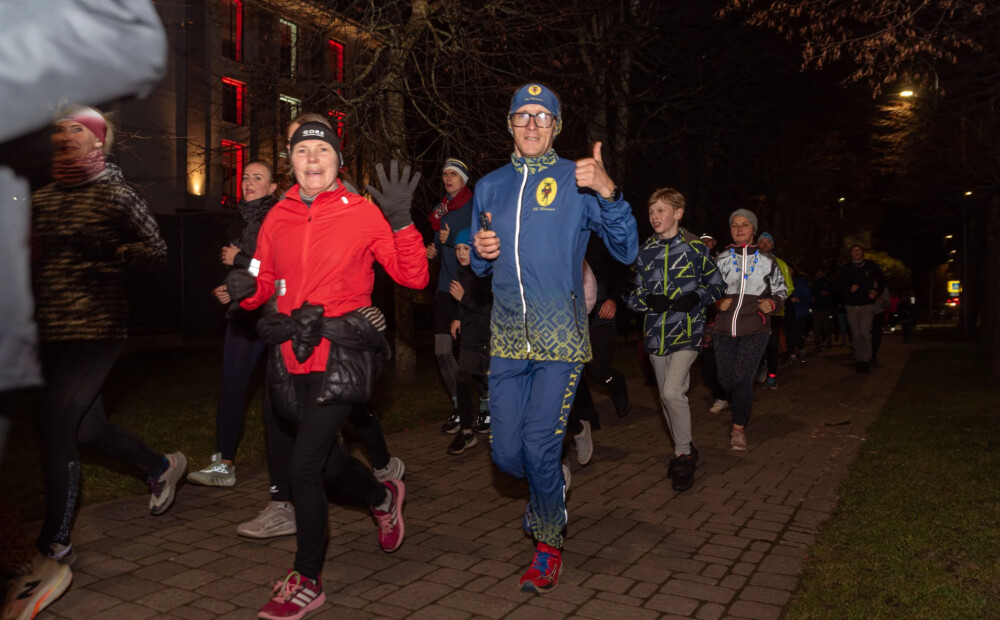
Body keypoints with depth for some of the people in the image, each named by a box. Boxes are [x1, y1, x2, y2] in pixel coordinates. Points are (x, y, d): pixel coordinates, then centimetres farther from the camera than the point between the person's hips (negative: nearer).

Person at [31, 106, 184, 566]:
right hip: (51, 333, 7)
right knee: (88, 426, 16)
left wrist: (107, 252, -19)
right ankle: (161, 467, 41)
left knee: (56, 428, -11)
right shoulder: (41, 199, 14)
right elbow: (31, 259, 23)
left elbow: (157, 253, -5)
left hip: (96, 332, -7)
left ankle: (54, 543, 2)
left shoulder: (117, 196, -4)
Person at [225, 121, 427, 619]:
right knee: (324, 455, 21)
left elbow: (414, 277, -8)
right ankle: (384, 498, 53)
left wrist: (400, 220, -19)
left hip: (343, 354, -5)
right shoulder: (278, 218, 7)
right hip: (294, 355, 6)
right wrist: (244, 289, -10)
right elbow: (263, 285, 13)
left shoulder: (362, 213, -5)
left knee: (303, 466, -10)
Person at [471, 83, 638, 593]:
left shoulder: (578, 180, -1)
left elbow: (625, 251, -11)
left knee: (539, 449, -9)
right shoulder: (491, 186, 13)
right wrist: (480, 251, -4)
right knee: (507, 454, 5)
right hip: (507, 338, 4)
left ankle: (549, 546, 17)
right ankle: (550, 487, 40)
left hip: (560, 338, -4)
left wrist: (608, 193, -27)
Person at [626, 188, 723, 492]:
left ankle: (683, 454, 0)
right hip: (655, 331, 5)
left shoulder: (695, 248, -2)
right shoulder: (644, 252, 8)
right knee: (666, 395, 11)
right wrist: (650, 301, -11)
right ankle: (684, 450, 30)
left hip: (687, 330, -5)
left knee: (673, 391, -19)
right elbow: (634, 295, 10)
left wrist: (694, 299, -14)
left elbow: (715, 286, 5)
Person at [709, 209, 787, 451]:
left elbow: (780, 289, 15)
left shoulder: (766, 260, 8)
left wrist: (773, 303, -5)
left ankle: (739, 427, 3)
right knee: (726, 379, 4)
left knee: (742, 378, -12)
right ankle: (742, 410, 36)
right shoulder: (721, 259, 9)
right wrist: (718, 302, -5)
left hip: (755, 329, -2)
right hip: (724, 328, 2)